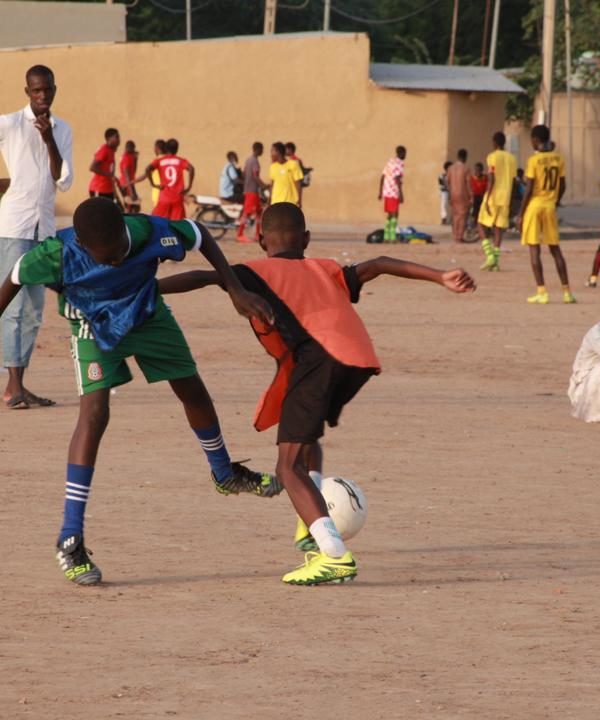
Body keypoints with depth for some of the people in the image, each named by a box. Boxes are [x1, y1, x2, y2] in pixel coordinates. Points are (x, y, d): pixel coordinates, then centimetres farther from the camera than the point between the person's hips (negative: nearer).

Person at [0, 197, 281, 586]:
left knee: (193, 391, 14)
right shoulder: (58, 254, -38)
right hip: (94, 327, -3)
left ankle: (226, 474, 46)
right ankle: (70, 541, -17)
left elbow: (199, 236, -17)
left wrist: (237, 291, -21)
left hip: (148, 313, 3)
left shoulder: (149, 232, -36)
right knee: (94, 412, -19)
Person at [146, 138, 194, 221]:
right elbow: (191, 169, -13)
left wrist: (153, 184, -2)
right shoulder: (181, 161, 6)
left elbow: (148, 169, -11)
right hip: (177, 198, 0)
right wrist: (188, 187, -7)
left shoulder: (159, 161, 7)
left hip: (164, 198, 0)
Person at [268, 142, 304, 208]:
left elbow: (298, 184, -8)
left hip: (290, 202, -5)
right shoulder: (273, 166, 6)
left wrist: (299, 201, -9)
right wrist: (270, 199, 14)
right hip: (276, 202, 5)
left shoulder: (293, 165, -9)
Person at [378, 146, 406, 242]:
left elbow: (382, 177, 17)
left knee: (390, 215, 13)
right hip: (394, 193, -9)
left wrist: (380, 192, 21)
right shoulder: (399, 163, -11)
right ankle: (393, 237, -16)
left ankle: (386, 238, 11)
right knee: (394, 215, -10)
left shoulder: (390, 162, 16)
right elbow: (397, 179, -21)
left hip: (387, 193, 9)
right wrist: (401, 194, -22)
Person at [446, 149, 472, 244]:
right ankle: (460, 237, -3)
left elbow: (448, 182, 8)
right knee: (463, 216, 0)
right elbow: (468, 184, -11)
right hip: (463, 195, -5)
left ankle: (455, 236, 12)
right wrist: (471, 197, -5)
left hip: (453, 195, 5)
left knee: (455, 215, 13)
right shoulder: (466, 169, -11)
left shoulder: (451, 168, 3)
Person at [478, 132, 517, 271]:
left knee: (482, 226, 5)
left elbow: (491, 179, -14)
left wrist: (487, 200, -15)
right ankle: (495, 261, 0)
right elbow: (513, 181, 13)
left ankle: (490, 255, -12)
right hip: (505, 198, 5)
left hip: (493, 197, -5)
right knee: (498, 228, 7)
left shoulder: (492, 157, -7)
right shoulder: (511, 158, 11)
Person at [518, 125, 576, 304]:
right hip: (550, 206, 5)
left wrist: (521, 214, -7)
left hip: (534, 205, -5)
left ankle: (542, 292, -7)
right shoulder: (558, 159, 4)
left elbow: (529, 190, -13)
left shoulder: (534, 160, -12)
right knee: (555, 248, 12)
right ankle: (566, 291, 9)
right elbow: (562, 186, 8)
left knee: (534, 249, -1)